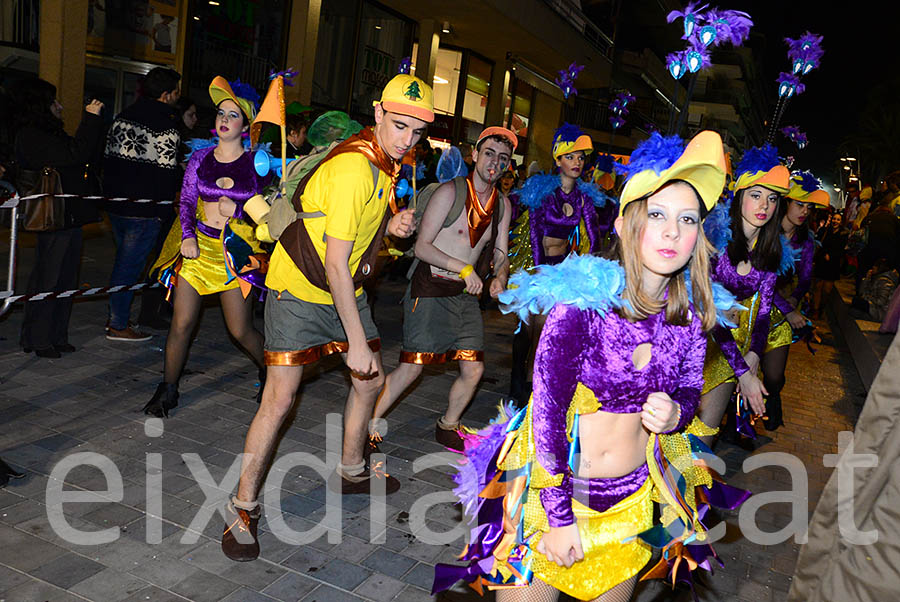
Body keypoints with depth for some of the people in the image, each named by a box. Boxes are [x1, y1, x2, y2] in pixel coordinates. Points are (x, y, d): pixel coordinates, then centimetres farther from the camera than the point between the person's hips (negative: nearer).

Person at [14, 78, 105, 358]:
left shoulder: (49, 133, 17)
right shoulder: (31, 137, -13)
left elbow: (87, 153, 19)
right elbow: (75, 154, -23)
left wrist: (93, 119, 11)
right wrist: (91, 119, -16)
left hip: (70, 217, 10)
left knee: (66, 279, 13)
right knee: (48, 279, -2)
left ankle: (56, 336, 22)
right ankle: (37, 339, 9)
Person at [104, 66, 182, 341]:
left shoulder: (122, 117, 10)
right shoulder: (165, 127, -14)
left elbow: (108, 159, 14)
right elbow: (167, 172, -16)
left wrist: (111, 193, 21)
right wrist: (166, 212, -7)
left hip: (116, 204, 8)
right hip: (144, 210, -8)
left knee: (124, 259, 19)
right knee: (131, 264, 0)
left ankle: (116, 316, 28)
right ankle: (118, 326, 8)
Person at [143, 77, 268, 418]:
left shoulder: (255, 163, 0)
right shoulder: (200, 158, 6)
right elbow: (186, 202, 8)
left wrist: (237, 209, -13)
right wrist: (187, 236, -8)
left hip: (235, 250, -2)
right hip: (196, 246, 2)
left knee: (240, 330, 0)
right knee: (181, 324, 1)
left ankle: (269, 372, 28)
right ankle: (168, 389, 18)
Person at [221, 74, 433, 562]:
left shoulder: (388, 162, 2)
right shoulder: (352, 168, -27)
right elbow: (335, 263, -28)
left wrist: (392, 225, -7)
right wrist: (355, 341, -26)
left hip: (345, 288, 9)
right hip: (299, 288, -9)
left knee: (371, 380, 14)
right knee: (279, 399, -9)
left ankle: (351, 471, 36)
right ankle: (243, 506, 7)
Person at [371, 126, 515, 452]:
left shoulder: (502, 204, 9)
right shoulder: (450, 192, -10)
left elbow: (500, 254, 13)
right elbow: (422, 247, -13)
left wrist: (500, 276, -9)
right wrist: (465, 269, -21)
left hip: (466, 294, 6)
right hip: (430, 289, -6)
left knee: (474, 369, 5)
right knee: (411, 368, -7)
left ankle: (448, 426, 29)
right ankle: (369, 425, 10)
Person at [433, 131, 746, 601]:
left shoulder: (690, 316, -6)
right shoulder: (583, 301, -21)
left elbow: (689, 394, 10)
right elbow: (547, 411, -20)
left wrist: (674, 414, -15)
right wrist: (559, 519, -18)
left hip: (628, 500, 5)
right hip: (553, 487, -4)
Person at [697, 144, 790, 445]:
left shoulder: (770, 249, 0)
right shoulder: (715, 234, -17)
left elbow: (763, 307, 2)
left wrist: (753, 356, -15)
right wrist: (743, 372, -23)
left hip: (737, 339, 4)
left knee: (705, 431, 4)